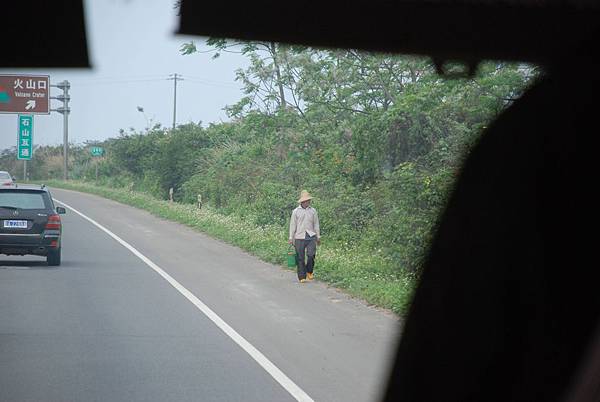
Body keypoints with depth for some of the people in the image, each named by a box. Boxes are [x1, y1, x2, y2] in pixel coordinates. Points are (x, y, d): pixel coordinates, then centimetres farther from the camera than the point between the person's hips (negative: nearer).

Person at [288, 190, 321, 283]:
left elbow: (316, 224, 15)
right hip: (300, 237, -1)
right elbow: (292, 225, 5)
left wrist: (318, 237, 13)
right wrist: (291, 238, 2)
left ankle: (309, 272, 10)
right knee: (300, 258, -1)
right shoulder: (296, 212, 3)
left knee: (311, 255, -13)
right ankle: (302, 277, 6)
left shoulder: (313, 211, 9)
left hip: (311, 237, 1)